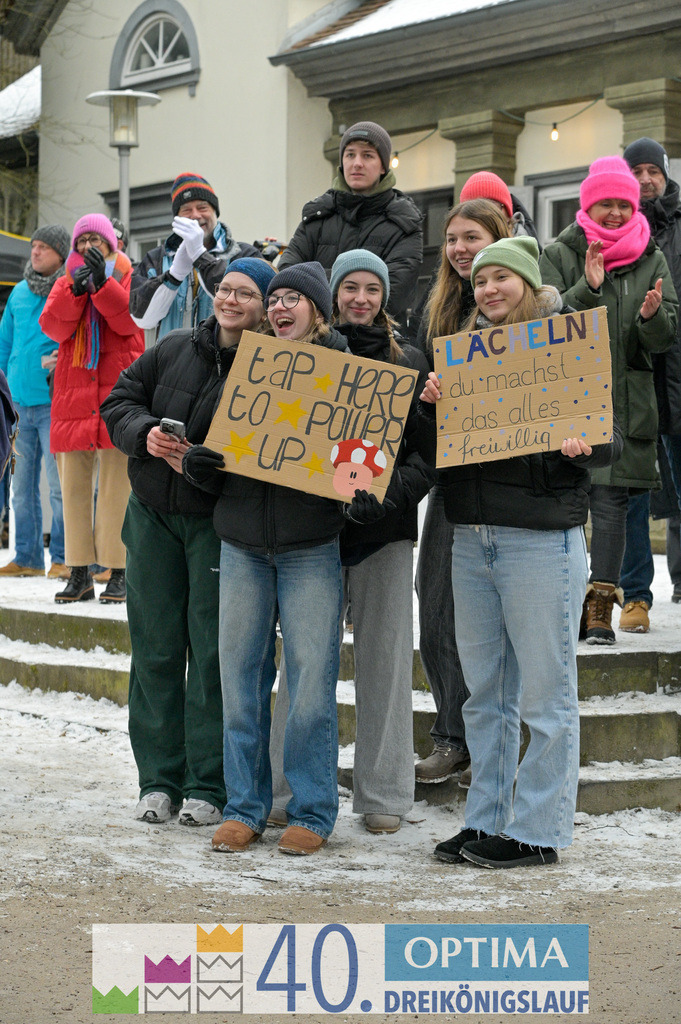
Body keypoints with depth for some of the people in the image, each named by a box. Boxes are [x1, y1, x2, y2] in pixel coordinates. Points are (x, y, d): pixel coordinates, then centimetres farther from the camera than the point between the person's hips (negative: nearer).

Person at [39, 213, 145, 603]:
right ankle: (80, 574, 9)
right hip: (75, 393, 4)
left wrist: (102, 282, -16)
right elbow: (53, 326, -1)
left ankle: (119, 571, -2)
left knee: (117, 484, -6)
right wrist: (76, 289, -14)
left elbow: (131, 318, -9)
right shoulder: (66, 282, 17)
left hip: (118, 389, -4)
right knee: (74, 483, 3)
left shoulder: (129, 277, 9)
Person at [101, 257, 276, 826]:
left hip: (219, 524, -4)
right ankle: (160, 780, 17)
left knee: (213, 650, -2)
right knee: (155, 646, 7)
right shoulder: (174, 349, 4)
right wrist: (146, 433, -12)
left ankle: (208, 786, 8)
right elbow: (119, 402, 9)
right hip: (153, 517, 5)